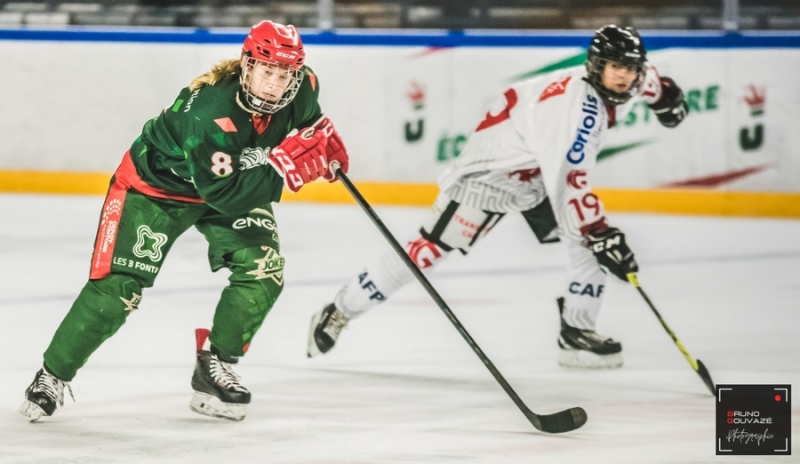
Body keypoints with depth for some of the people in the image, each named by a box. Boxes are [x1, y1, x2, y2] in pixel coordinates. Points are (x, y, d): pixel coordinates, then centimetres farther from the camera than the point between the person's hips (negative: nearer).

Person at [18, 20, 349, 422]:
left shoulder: (302, 88, -19)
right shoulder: (209, 113, -40)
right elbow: (225, 195, -38)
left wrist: (325, 138, -6)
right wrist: (282, 167, -45)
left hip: (238, 180, 6)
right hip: (157, 183, -6)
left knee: (264, 269, -16)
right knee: (118, 286, -11)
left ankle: (214, 367, 1)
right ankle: (52, 376, 6)